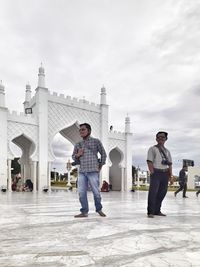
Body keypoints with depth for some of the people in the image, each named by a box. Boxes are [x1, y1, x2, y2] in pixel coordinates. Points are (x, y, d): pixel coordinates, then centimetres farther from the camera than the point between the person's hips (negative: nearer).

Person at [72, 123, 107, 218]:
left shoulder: (96, 141, 5)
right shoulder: (78, 145, 14)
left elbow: (103, 154, 11)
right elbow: (73, 157, 20)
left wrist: (100, 166, 8)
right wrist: (77, 155, -2)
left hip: (93, 172, -3)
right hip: (82, 172, 4)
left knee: (96, 192, 0)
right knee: (81, 192, -1)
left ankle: (99, 209, 22)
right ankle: (84, 212, 10)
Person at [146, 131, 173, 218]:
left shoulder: (167, 151, 19)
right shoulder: (153, 149, 2)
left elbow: (170, 163, 16)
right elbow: (149, 161, -8)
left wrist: (170, 174, 5)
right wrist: (152, 173, -16)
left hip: (165, 173, 6)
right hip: (156, 172, -6)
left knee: (162, 193, 9)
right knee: (153, 192, -7)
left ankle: (157, 211, 21)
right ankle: (150, 212, -1)